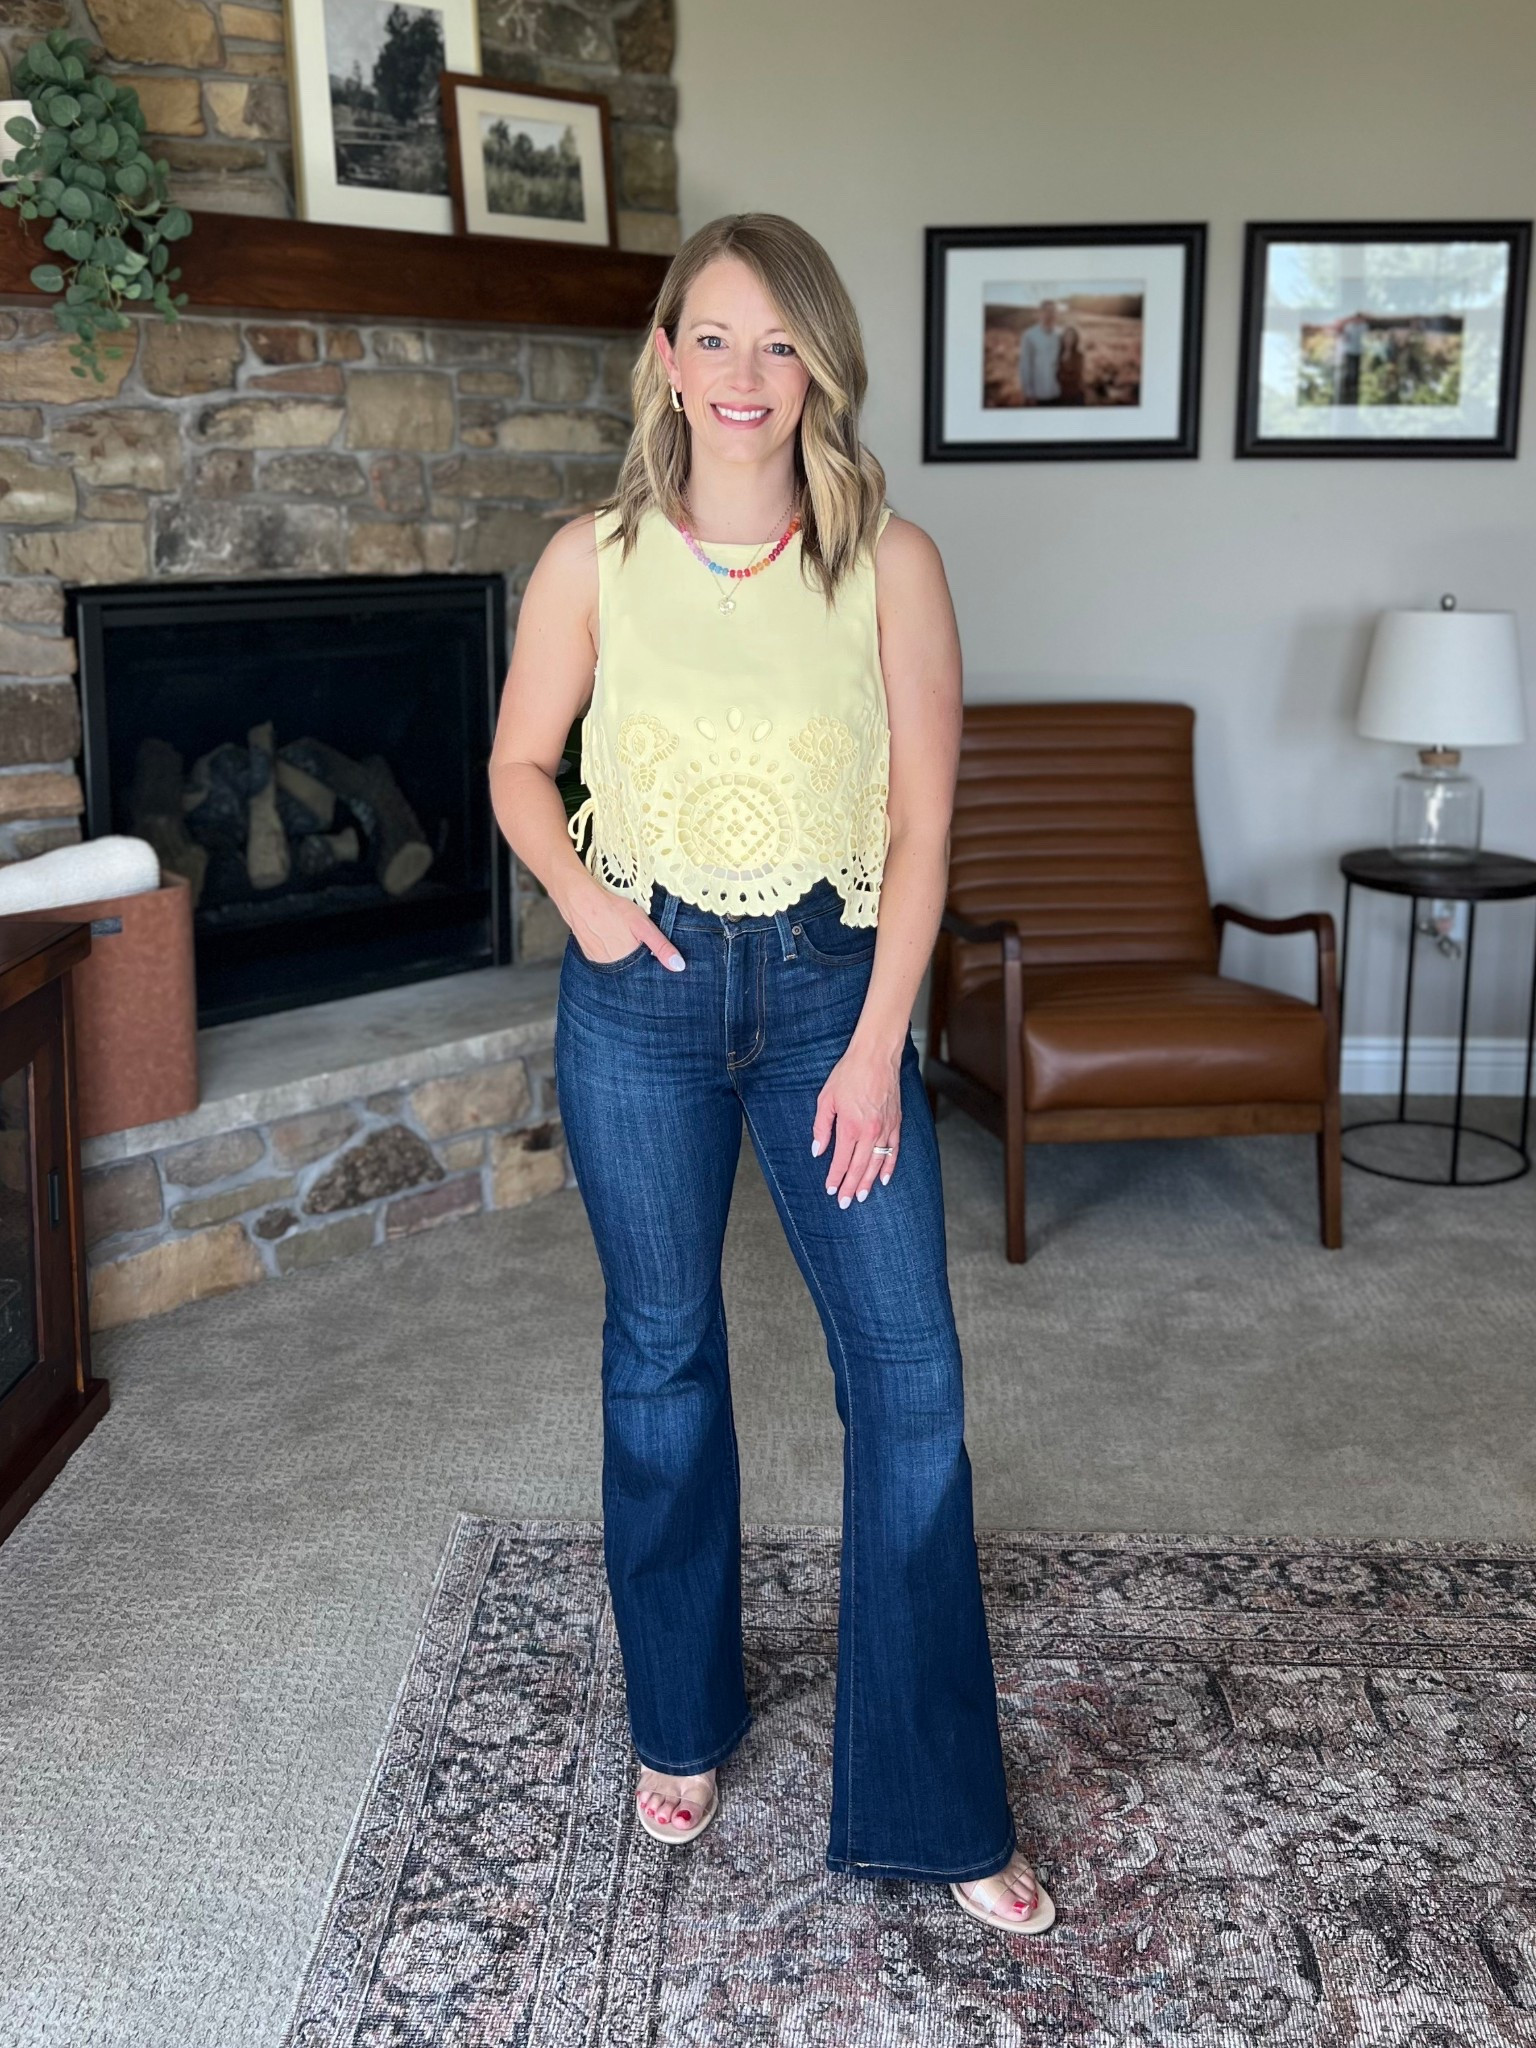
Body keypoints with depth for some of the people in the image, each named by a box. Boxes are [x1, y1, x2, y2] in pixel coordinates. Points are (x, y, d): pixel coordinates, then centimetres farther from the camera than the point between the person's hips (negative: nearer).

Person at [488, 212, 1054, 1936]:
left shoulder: (889, 563, -5)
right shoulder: (595, 561, -1)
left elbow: (923, 819, -5)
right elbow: (519, 767, 10)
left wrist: (876, 1043, -10)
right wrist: (578, 890, -9)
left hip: (830, 986, 0)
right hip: (643, 995, 1)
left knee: (911, 1380, -2)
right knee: (662, 1358, 12)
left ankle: (933, 1806, 13)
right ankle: (683, 1723, 34)